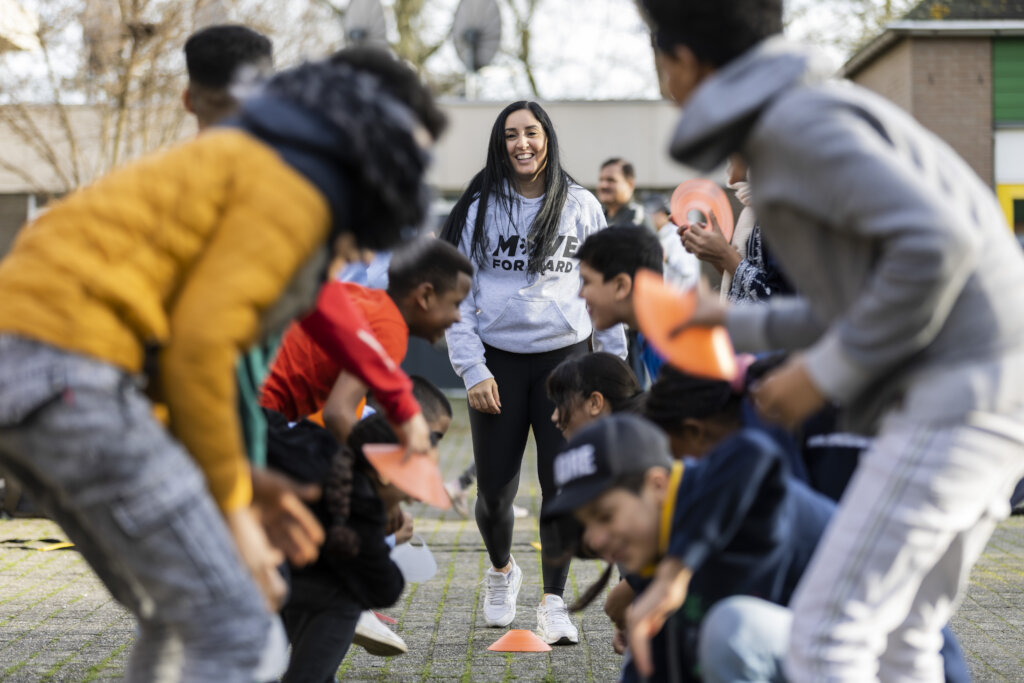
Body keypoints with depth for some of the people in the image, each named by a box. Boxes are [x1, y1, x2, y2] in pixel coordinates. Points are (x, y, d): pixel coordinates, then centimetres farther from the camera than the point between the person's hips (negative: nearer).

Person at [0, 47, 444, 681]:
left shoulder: (244, 166, 26)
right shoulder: (292, 188, -4)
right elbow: (199, 347, -14)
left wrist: (244, 487, 23)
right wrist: (231, 507, -5)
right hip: (65, 373, -10)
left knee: (184, 618, 16)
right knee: (231, 626, -5)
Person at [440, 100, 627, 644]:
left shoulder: (580, 206, 6)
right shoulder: (480, 209, 3)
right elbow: (457, 296, 1)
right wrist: (472, 370, -7)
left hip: (565, 357, 0)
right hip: (499, 361, 0)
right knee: (494, 492, 3)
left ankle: (553, 602, 5)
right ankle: (502, 570, 33)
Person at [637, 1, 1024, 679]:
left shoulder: (797, 121, -10)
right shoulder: (826, 109, 20)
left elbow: (937, 243, -22)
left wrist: (827, 371, -13)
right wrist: (743, 324, 29)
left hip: (959, 390, -10)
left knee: (828, 627, -9)